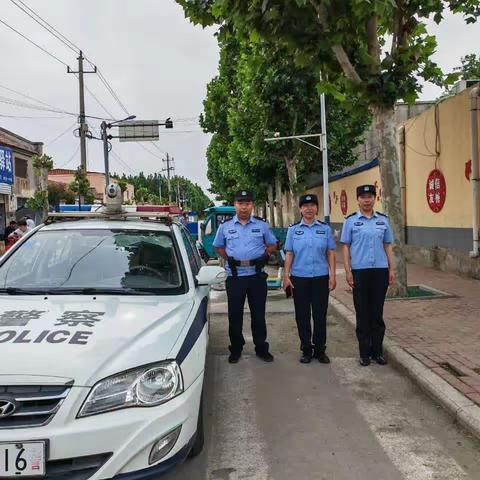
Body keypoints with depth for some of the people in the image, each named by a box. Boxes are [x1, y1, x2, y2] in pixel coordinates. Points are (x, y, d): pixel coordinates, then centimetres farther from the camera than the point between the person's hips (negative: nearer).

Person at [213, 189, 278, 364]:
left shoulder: (262, 225, 5)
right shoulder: (225, 227, 6)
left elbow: (272, 245, 14)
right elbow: (218, 247, 16)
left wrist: (263, 256, -1)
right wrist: (228, 259, 2)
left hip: (257, 275, 0)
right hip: (234, 276, 0)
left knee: (258, 314, 7)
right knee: (235, 315, 7)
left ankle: (261, 348, 20)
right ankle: (236, 349, 20)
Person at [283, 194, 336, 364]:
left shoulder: (325, 228, 5)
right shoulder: (293, 229, 5)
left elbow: (330, 253, 5)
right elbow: (289, 254, 5)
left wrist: (332, 275, -2)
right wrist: (286, 276, -1)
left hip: (321, 277, 0)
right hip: (299, 278, 0)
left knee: (320, 315, 5)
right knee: (302, 315, 6)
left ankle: (320, 349, 18)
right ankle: (306, 349, 19)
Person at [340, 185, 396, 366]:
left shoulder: (383, 220, 8)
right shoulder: (351, 221, 1)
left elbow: (388, 246, 10)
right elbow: (346, 247, 0)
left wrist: (392, 269, 5)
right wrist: (348, 271, -7)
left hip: (380, 270, 2)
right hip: (359, 271, -2)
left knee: (377, 313, 8)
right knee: (362, 313, 5)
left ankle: (377, 351, 19)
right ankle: (364, 353, 15)